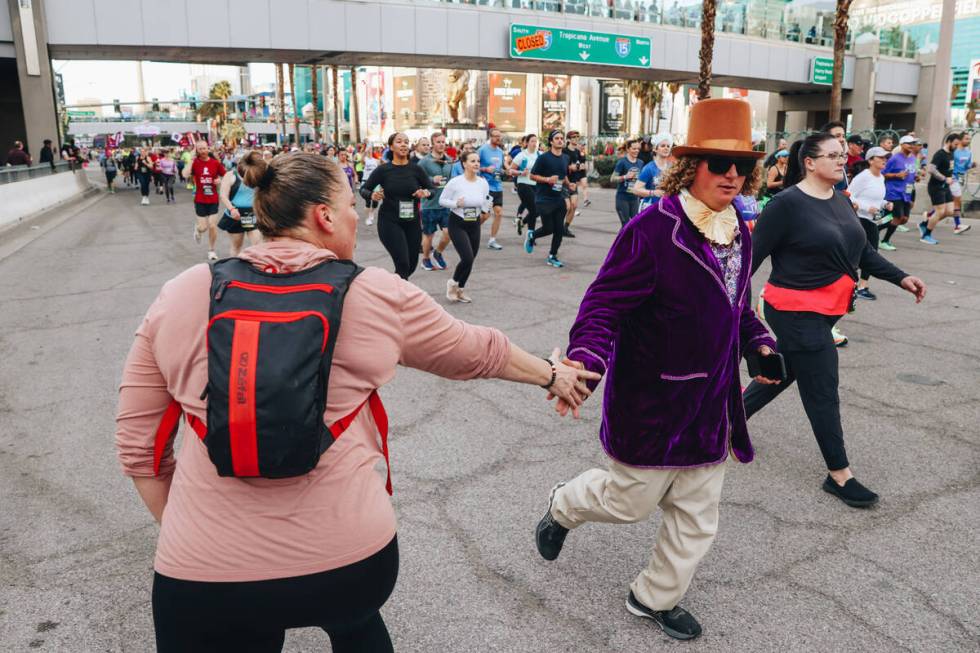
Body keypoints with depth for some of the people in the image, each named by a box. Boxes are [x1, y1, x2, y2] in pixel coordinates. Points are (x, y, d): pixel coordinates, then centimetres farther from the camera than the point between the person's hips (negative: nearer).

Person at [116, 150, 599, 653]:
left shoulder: (179, 296, -2)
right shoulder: (378, 296, -5)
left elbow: (137, 447, 2)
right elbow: (477, 352, 10)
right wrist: (552, 374, 28)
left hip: (204, 575, 1)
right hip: (350, 559, 0)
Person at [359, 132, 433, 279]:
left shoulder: (416, 169, -2)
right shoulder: (383, 169, -7)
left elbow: (431, 188, 6)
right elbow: (363, 189, 0)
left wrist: (426, 192, -16)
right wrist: (372, 195, -22)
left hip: (412, 221, 4)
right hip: (389, 221, -3)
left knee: (412, 265, 12)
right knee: (403, 264, -14)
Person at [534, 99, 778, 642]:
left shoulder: (738, 234, 4)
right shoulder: (652, 229, -21)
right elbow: (604, 303, -22)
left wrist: (758, 342, 3)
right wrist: (586, 359, -39)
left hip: (711, 404, 8)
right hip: (651, 401, -7)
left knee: (697, 515, 17)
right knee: (631, 500, 12)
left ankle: (655, 598, 41)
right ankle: (562, 508, 45)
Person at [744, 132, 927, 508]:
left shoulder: (841, 201, 9)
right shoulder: (787, 204, -16)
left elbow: (862, 251, 15)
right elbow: (753, 254, -17)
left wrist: (900, 278, 5)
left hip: (825, 309, 9)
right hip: (796, 312, -8)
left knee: (784, 373, 19)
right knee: (823, 390, -1)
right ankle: (839, 475, 12)